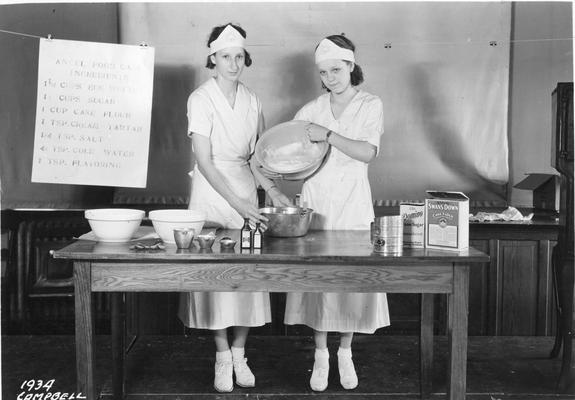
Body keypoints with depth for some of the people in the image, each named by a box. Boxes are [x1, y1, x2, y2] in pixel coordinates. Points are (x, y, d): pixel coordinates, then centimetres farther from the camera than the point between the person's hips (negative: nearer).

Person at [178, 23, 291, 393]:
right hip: (212, 193, -4)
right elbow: (205, 161, -15)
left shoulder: (251, 101, 7)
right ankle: (222, 356, 15)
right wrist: (236, 202, -22)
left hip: (246, 192, 4)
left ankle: (240, 355, 18)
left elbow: (256, 154, 12)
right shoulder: (201, 99, -8)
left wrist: (272, 189, -4)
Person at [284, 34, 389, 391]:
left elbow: (368, 152, -13)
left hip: (352, 204, -1)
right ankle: (321, 355, 19)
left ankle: (346, 353, 22)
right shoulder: (311, 110, 8)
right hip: (315, 201, 2)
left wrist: (328, 135, -21)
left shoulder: (371, 105, 1)